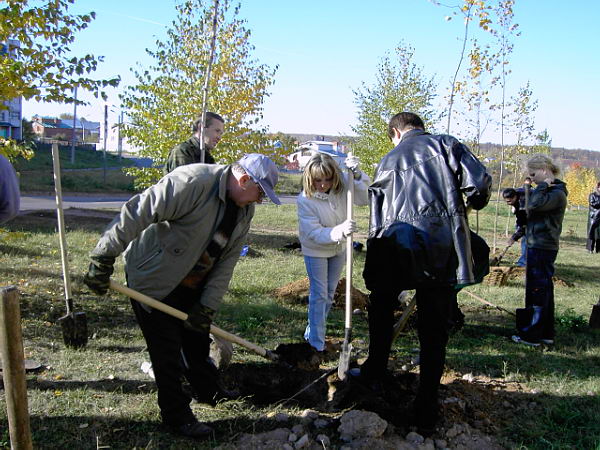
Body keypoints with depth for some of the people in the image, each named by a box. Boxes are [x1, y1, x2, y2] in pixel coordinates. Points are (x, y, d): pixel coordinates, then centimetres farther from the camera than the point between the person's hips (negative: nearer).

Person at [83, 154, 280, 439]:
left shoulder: (245, 209, -3)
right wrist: (104, 258, -31)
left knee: (197, 340, 22)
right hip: (152, 279, -8)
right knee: (167, 352, -1)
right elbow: (137, 213, -32)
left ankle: (207, 391, 44)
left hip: (191, 285, 8)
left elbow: (226, 261, -1)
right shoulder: (192, 181, -31)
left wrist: (207, 305, -6)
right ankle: (176, 416, 15)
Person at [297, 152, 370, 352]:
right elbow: (314, 233, -29)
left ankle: (313, 331, 38)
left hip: (338, 248, 5)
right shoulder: (305, 200, -28)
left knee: (329, 293, 17)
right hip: (316, 250, -5)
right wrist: (340, 231, -45)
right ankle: (317, 343, 10)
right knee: (319, 295, -2)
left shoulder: (342, 185, -18)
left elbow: (364, 198, -21)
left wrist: (356, 175, -35)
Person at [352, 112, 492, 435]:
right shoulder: (445, 144, 9)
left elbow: (377, 218, 18)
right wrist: (474, 204, 17)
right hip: (443, 252, -1)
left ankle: (374, 373, 38)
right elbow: (479, 182, -6)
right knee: (434, 331, 7)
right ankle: (426, 414, 12)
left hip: (397, 250, 1)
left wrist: (377, 260, 25)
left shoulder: (388, 161, 17)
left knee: (381, 308, 27)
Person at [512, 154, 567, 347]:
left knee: (537, 290, -5)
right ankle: (546, 333, 23)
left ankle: (531, 335, 2)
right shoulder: (548, 191, 16)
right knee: (544, 290, 14)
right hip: (537, 246, 10)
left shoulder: (557, 193, -14)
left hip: (542, 249, -10)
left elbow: (535, 204, -29)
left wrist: (543, 185, -17)